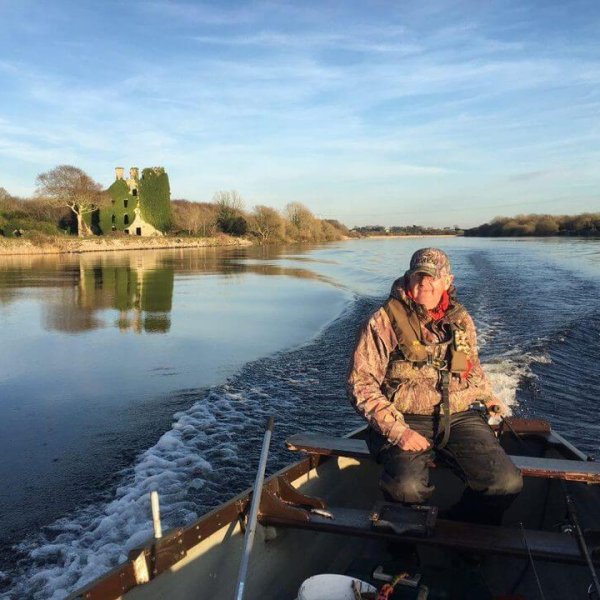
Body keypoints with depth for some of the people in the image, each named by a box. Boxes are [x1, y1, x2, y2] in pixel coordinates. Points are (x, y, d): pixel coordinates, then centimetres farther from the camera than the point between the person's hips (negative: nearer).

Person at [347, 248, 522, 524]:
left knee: (507, 482, -18)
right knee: (407, 488, -31)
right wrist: (396, 429, -16)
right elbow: (361, 383, -8)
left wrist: (487, 395, 18)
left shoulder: (461, 319, 12)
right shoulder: (384, 321, -4)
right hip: (406, 420, -4)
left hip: (460, 416, 4)